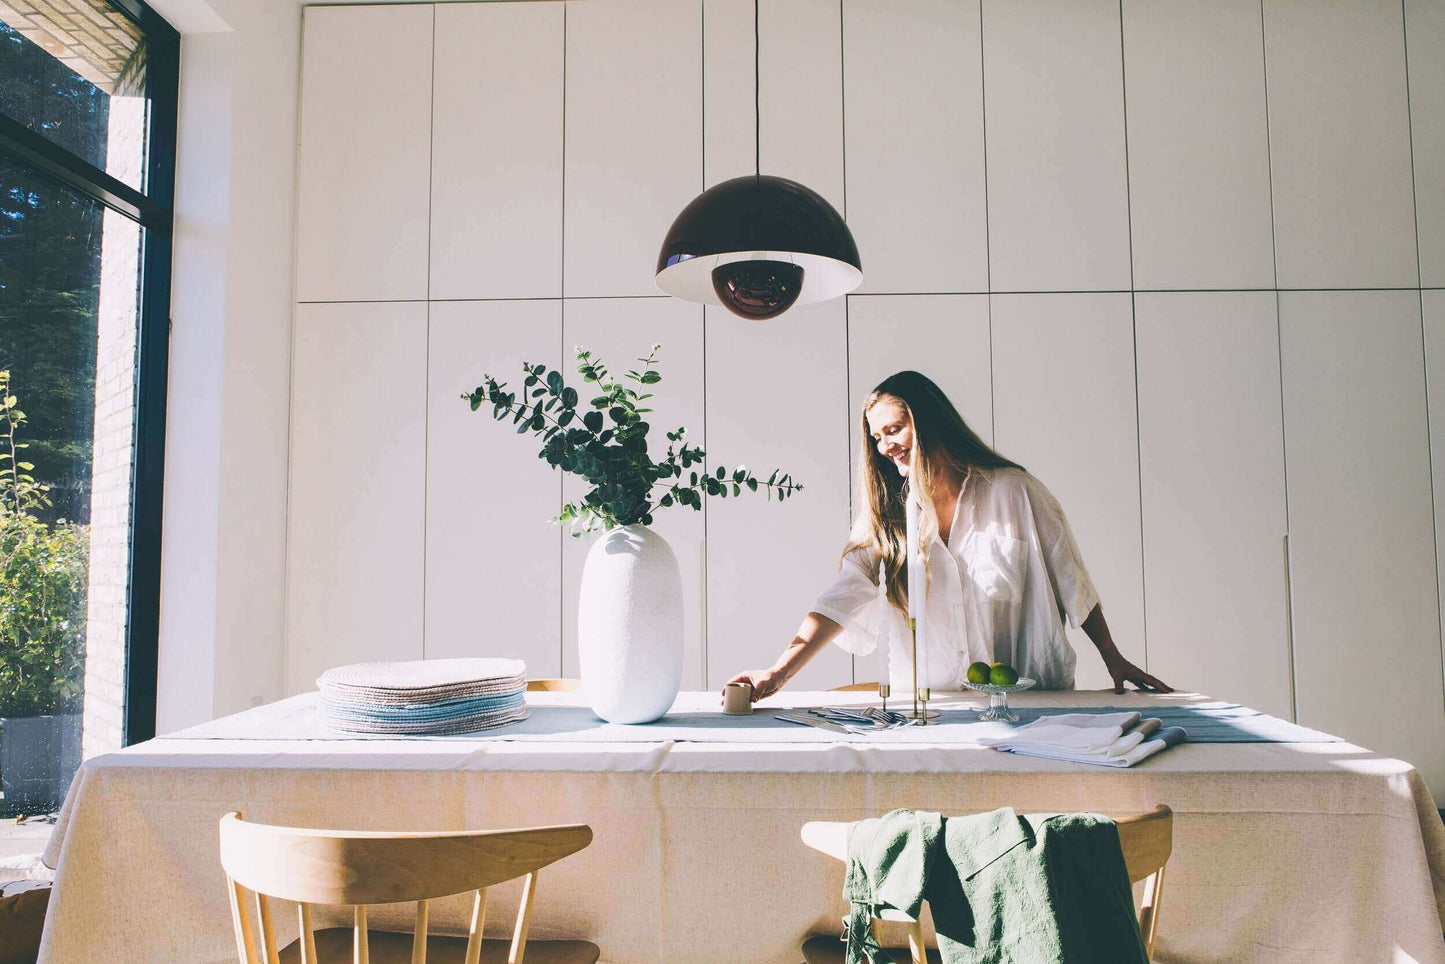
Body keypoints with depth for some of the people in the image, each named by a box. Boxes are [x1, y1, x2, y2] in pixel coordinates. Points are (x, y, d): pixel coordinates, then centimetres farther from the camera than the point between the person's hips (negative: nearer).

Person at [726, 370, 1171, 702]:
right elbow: (844, 596, -7)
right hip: (930, 703, 2)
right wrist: (779, 673, -21)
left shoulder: (1013, 492, 0)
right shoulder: (887, 514, 5)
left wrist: (1113, 659, 10)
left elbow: (1069, 580, 8)